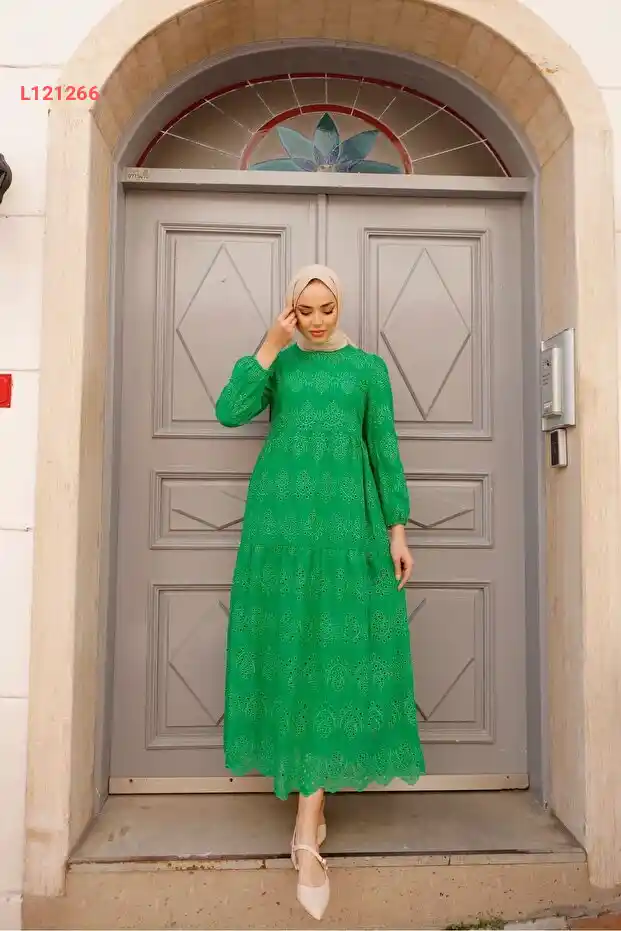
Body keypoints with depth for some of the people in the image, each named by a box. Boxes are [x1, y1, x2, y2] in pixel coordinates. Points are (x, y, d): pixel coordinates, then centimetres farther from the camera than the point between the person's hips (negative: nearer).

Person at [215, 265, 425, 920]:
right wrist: (272, 344, -3)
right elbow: (229, 411, -3)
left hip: (346, 515, -1)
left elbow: (384, 448, 7)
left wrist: (397, 528, 1)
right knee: (287, 642, 3)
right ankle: (310, 797, 23)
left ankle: (307, 834, 1)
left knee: (334, 647, -5)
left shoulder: (368, 366, 12)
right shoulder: (278, 361, 14)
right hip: (281, 512, 1)